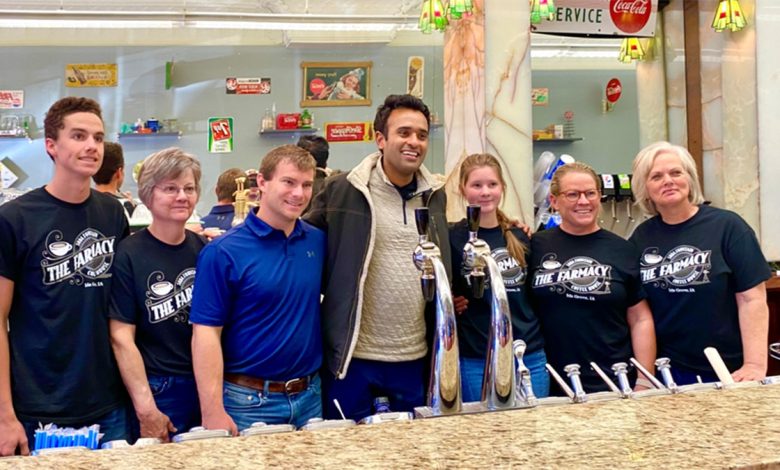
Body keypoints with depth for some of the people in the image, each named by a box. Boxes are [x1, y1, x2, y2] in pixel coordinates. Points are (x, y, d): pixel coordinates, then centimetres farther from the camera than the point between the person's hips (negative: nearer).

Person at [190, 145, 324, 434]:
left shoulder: (318, 241, 1)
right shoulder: (223, 252, -12)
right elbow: (206, 334, -13)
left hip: (310, 398, 5)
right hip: (248, 402, -4)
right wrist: (213, 413, -18)